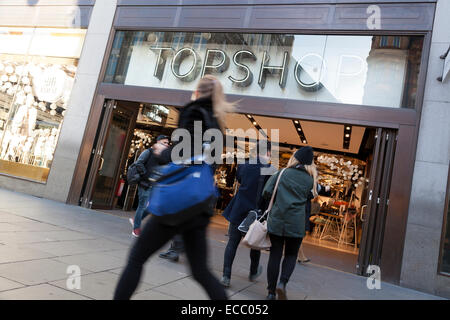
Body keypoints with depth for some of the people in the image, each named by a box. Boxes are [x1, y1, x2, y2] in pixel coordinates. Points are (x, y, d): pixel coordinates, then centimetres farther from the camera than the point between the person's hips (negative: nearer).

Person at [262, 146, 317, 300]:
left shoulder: (281, 174, -2)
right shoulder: (310, 180, 3)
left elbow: (266, 192, -7)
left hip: (276, 221, 0)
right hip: (296, 224, 0)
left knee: (275, 255, 10)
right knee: (291, 255, 17)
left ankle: (271, 292, 16)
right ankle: (282, 283, -5)